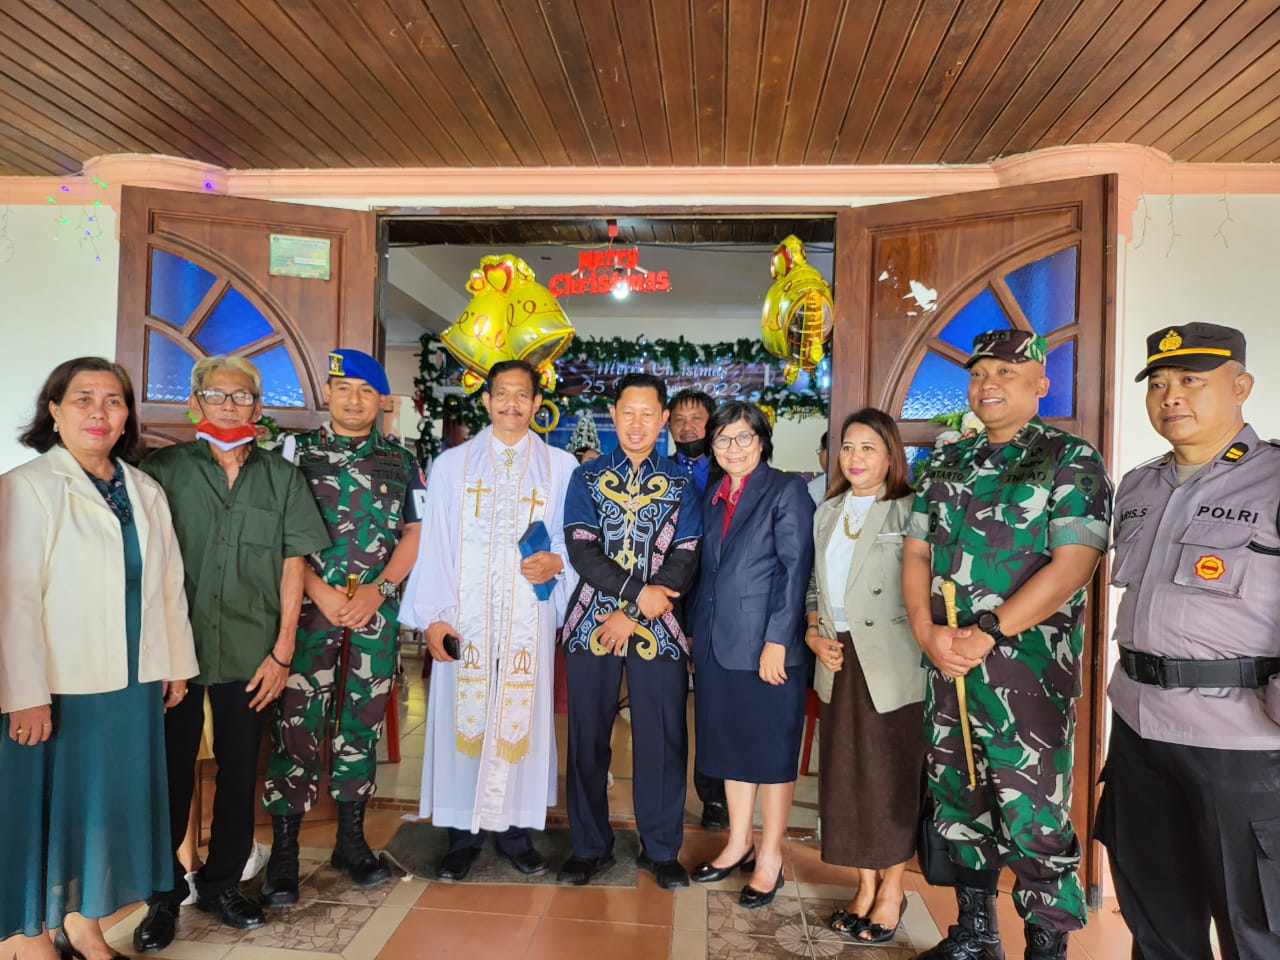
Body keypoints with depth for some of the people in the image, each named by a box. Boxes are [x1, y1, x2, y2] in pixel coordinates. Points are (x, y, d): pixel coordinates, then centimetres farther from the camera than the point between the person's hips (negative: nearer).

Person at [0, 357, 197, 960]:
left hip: (132, 684, 5)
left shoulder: (146, 492, 9)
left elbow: (169, 585, 10)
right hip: (57, 689, -5)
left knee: (107, 800, 15)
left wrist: (177, 664, 10)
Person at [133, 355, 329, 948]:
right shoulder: (164, 468, 2)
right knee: (172, 771, 8)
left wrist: (282, 651, 0)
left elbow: (292, 565, 4)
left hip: (250, 654, 1)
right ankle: (164, 893, 26)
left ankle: (221, 883, 29)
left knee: (239, 772, 10)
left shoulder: (281, 477, 6)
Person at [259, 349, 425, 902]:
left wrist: (377, 591, -6)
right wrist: (320, 591, -11)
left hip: (377, 611, 2)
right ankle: (283, 852, 10)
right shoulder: (297, 452, 4)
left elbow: (412, 535, 7)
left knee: (363, 721, 10)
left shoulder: (401, 462, 9)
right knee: (297, 721, -3)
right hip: (309, 607, -2)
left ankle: (351, 838, 24)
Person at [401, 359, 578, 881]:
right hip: (465, 616, 0)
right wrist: (432, 615, -4)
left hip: (528, 616, 0)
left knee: (521, 717, 4)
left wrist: (557, 561, -11)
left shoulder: (560, 466, 6)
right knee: (463, 717, 3)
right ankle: (464, 833, 18)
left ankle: (514, 829, 20)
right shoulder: (452, 464, 7)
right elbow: (434, 545, 3)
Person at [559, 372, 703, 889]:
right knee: (588, 737, 7)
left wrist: (631, 615, -11)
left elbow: (684, 558, -2)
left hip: (657, 628, 0)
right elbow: (581, 551, -4)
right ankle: (589, 847, 24)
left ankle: (661, 850, 22)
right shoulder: (586, 478, 7)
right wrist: (639, 592, -14)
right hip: (592, 622, 1)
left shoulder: (681, 483, 7)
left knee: (662, 740, 4)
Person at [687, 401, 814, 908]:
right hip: (718, 645, 6)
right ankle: (738, 844, 31)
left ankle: (769, 858, 20)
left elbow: (796, 569, -13)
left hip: (767, 644, -6)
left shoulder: (786, 490, -7)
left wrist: (777, 641, -17)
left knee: (772, 751, 7)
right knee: (730, 747, 16)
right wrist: (695, 632, 11)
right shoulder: (712, 495, 11)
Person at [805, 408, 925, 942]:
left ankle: (892, 889, 24)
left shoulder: (909, 511, -6)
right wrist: (813, 634, 3)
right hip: (839, 662, 5)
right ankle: (865, 885, 28)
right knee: (845, 776, 11)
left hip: (892, 665, -5)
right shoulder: (827, 513, 12)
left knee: (892, 776, 5)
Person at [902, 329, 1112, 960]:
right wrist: (927, 631, -6)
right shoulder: (946, 463, 11)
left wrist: (987, 634, -19)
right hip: (947, 663, 5)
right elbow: (916, 552, 9)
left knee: (1033, 817, 0)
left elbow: (1070, 566, -14)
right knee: (959, 803, 15)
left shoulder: (1071, 461, -4)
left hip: (1029, 668, -5)